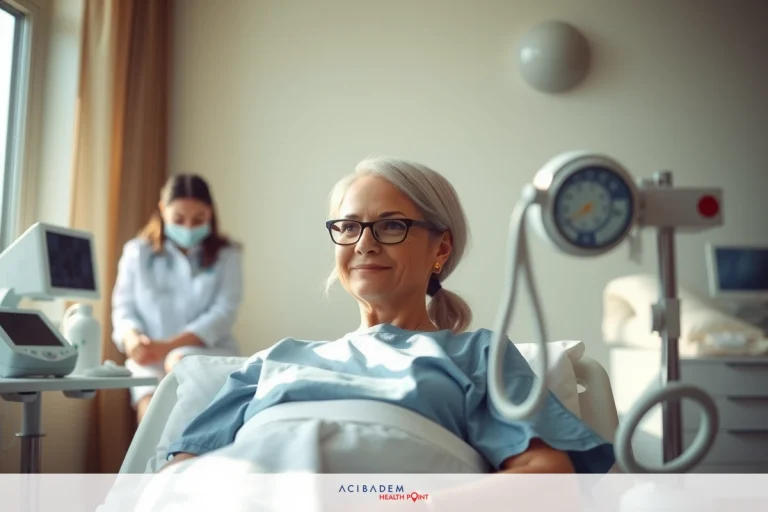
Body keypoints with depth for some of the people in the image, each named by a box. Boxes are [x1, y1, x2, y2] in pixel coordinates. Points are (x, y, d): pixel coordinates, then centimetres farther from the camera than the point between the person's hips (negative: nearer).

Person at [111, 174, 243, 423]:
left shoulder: (226, 255, 7)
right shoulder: (137, 252, 12)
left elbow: (223, 313, -5)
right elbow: (124, 307, 8)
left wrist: (169, 346, -18)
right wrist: (132, 338, -17)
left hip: (210, 355, -1)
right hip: (151, 360, 2)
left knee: (180, 362, -37)